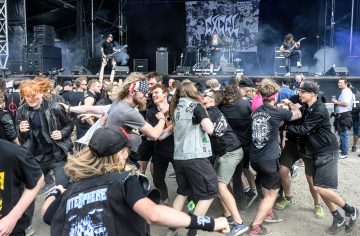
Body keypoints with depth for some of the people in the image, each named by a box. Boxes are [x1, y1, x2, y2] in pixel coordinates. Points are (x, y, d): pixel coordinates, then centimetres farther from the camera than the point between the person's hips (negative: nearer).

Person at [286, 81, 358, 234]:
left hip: (327, 152, -9)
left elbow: (303, 129, -22)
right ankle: (338, 219, 21)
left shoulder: (320, 111, -19)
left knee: (319, 188, -11)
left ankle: (350, 211, 9)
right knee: (320, 188, 8)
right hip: (317, 153, 9)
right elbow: (302, 125, 11)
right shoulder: (309, 109, 9)